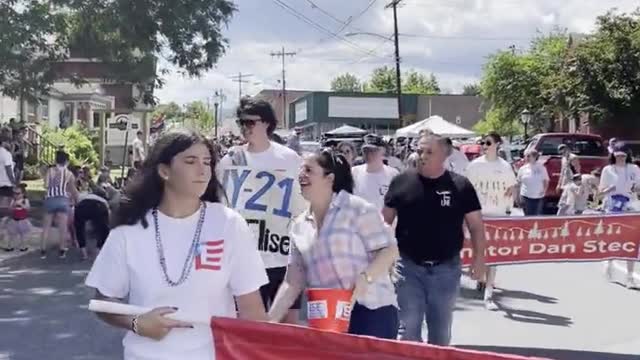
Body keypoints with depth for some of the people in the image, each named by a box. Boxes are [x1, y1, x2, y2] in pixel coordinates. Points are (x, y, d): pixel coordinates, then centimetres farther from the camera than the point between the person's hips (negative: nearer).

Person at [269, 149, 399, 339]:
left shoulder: (358, 209, -5)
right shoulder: (299, 226, 11)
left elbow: (390, 250, -6)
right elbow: (292, 284, 12)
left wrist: (366, 277, -23)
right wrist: (270, 321, 5)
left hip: (372, 310, -5)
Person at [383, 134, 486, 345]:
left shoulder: (461, 186, -2)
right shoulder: (401, 182, -2)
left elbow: (476, 225, 3)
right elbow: (386, 221, 6)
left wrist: (479, 258, -3)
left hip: (446, 269, 1)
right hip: (409, 266, 0)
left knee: (441, 331, 16)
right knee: (408, 328, 1)